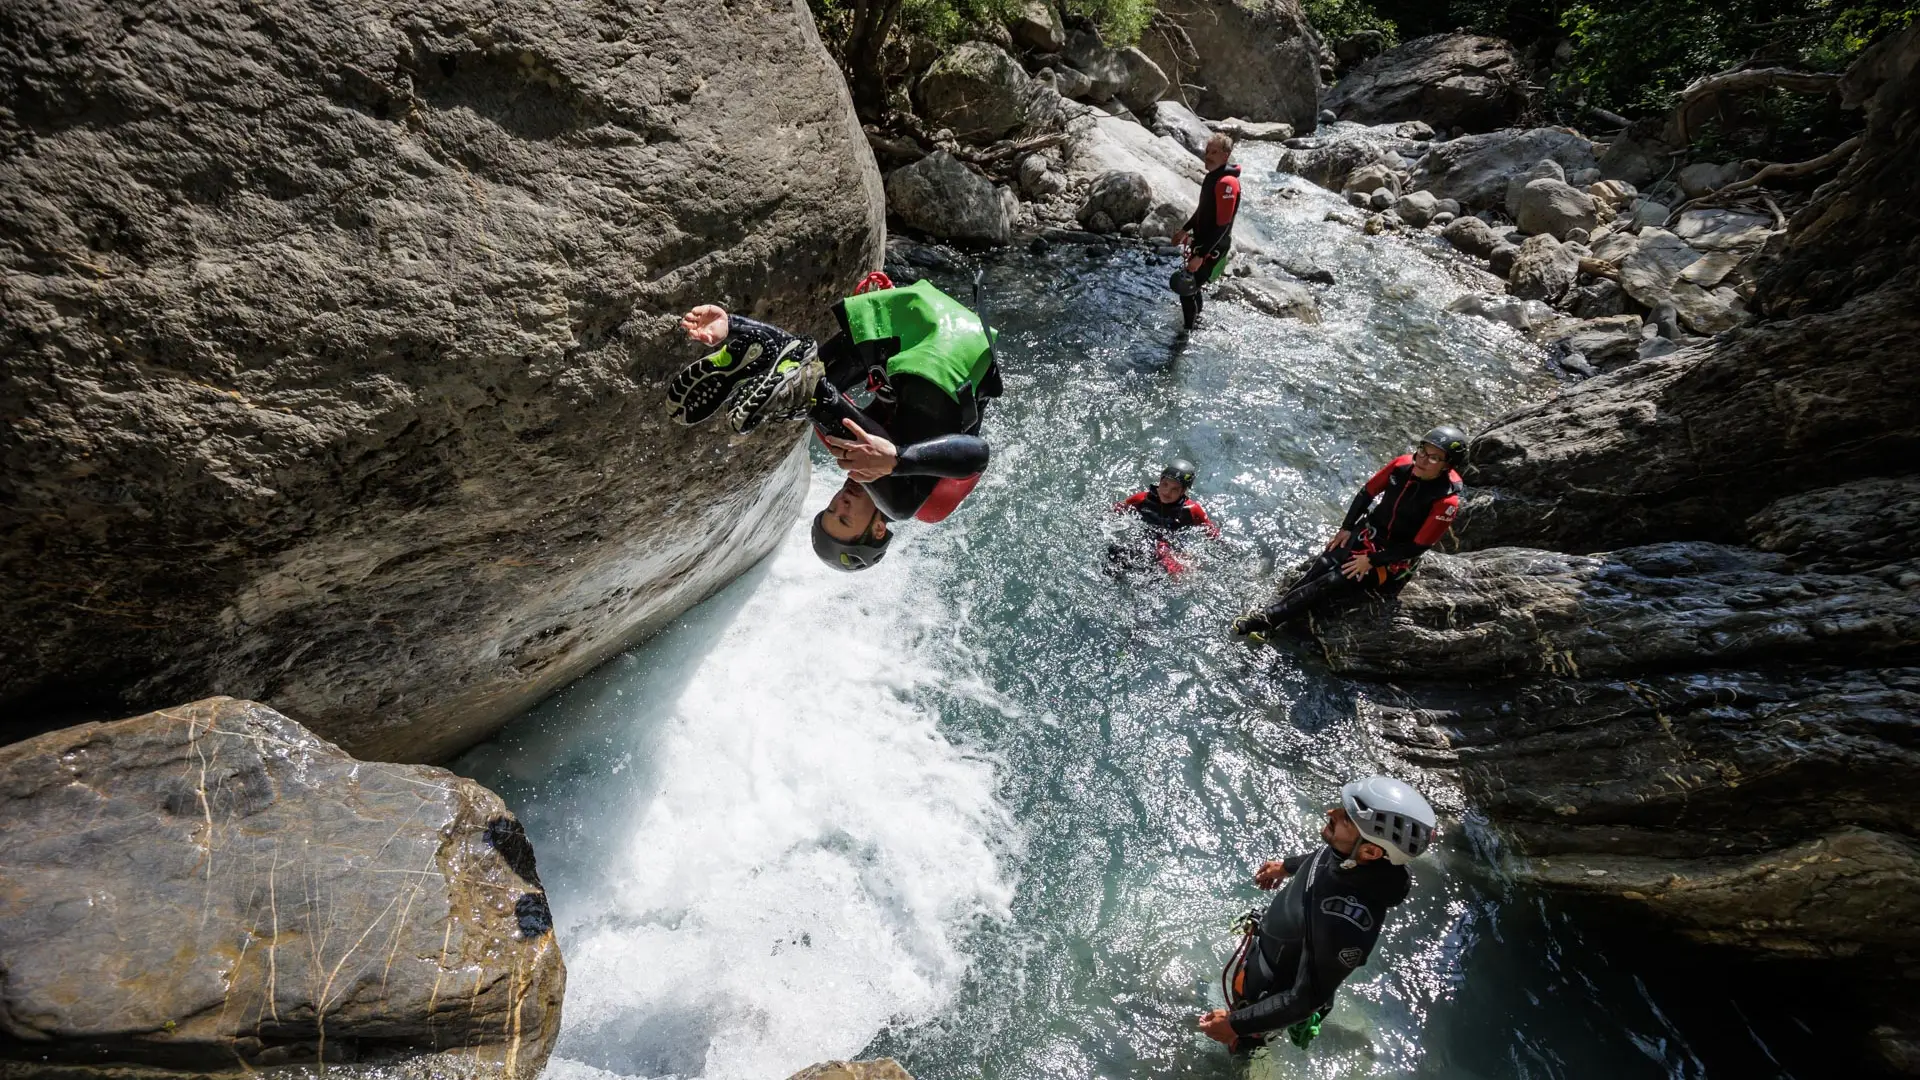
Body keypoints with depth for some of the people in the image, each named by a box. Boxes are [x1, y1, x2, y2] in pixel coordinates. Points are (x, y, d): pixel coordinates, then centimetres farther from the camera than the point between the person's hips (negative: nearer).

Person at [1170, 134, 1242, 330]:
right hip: (1201, 242, 10)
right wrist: (1185, 230, 26)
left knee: (1186, 289, -6)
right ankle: (1196, 320, 45)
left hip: (1212, 249, -10)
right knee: (1191, 285, 23)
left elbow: (1222, 225, -28)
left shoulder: (1227, 182, -26)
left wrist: (1200, 255, -30)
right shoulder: (1212, 175, 4)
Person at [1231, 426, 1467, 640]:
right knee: (1321, 566, -17)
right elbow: (1367, 492, 4)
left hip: (1393, 557, -5)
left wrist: (1371, 561, -19)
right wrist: (1346, 528, 1)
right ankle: (1273, 609, -19)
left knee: (1333, 582, -20)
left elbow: (1418, 547, -20)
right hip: (1367, 532, 5)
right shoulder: (1403, 464, -9)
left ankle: (1268, 619, -22)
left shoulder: (1446, 502, -24)